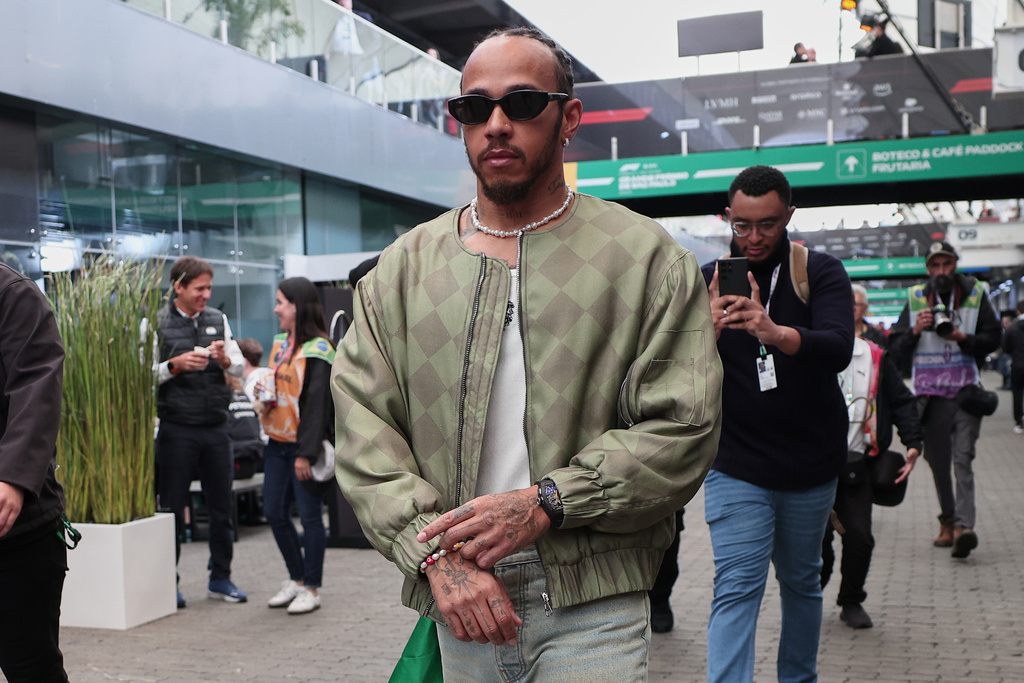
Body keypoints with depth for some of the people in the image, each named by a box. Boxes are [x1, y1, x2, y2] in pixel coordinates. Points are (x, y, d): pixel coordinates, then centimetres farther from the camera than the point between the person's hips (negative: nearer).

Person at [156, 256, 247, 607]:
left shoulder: (218, 320, 10)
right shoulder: (157, 323, -3)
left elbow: (240, 367, 12)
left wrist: (225, 359, -9)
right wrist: (176, 365, -21)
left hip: (216, 426, 4)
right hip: (177, 429, -4)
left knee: (222, 505, 8)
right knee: (173, 506, 2)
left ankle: (220, 578, 20)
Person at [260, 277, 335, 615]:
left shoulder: (317, 350, -13)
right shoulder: (281, 343, 12)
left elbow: (316, 403, -17)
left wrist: (306, 452, -20)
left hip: (303, 445, -8)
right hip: (278, 442, 9)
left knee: (309, 516, 1)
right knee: (274, 512, 12)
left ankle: (311, 588, 12)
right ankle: (296, 578, 27)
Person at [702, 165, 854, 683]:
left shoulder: (821, 273, -3)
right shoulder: (708, 281, -1)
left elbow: (839, 349, -21)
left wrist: (776, 333, -42)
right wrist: (709, 331, -30)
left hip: (810, 464, 1)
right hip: (736, 467, -1)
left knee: (802, 582, 17)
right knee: (736, 588, -10)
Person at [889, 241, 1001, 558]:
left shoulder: (975, 295, 7)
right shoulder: (915, 299, 10)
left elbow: (993, 338, 5)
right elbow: (896, 347, 8)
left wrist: (962, 338, -12)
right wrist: (915, 330, -11)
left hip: (966, 389, -2)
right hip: (930, 392, 2)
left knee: (962, 458, -14)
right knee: (938, 460, 8)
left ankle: (963, 525, -22)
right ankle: (947, 522, 19)